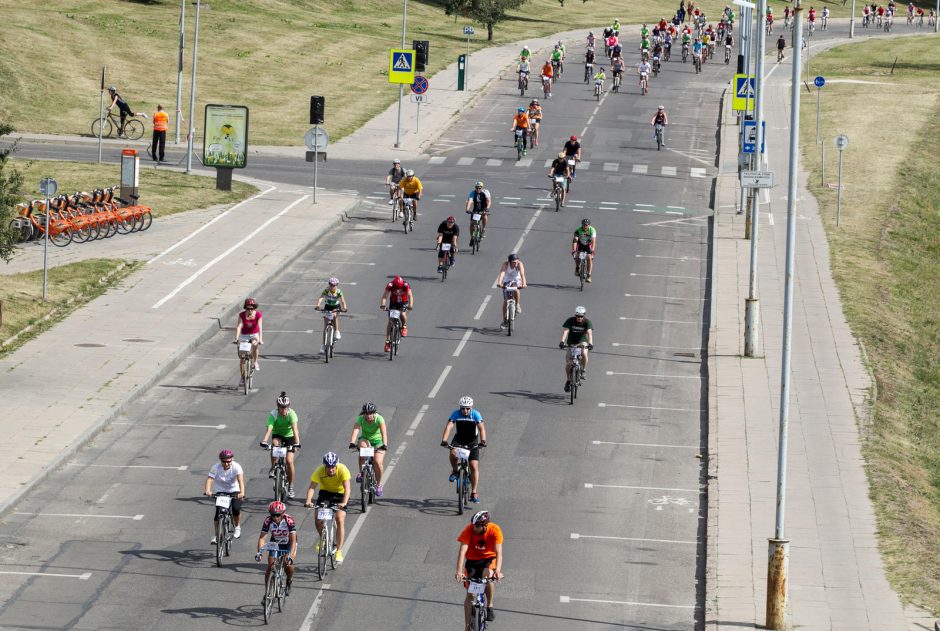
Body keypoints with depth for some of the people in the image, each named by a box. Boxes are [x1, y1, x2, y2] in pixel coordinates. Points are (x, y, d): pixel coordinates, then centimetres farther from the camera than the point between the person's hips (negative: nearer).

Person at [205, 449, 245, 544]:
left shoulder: (236, 467, -19)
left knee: (236, 509, -23)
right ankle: (216, 535, 3)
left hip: (234, 491, -1)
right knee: (218, 513, -13)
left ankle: (237, 527, 5)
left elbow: (240, 479, -32)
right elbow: (210, 479, -27)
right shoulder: (216, 467, -16)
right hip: (221, 492, 1)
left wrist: (242, 492, -50)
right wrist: (207, 490, -47)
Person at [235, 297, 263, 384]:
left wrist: (260, 339, -38)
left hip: (254, 335, 0)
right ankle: (243, 377, 5)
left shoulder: (258, 315, -18)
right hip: (244, 335, 0)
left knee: (255, 345, -32)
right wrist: (236, 338, -38)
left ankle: (255, 362, -7)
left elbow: (260, 327, -26)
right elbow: (239, 326, -25)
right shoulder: (242, 315, -16)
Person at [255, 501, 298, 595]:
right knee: (270, 567, -11)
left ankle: (289, 581, 13)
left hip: (288, 544, -2)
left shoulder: (289, 521, -33)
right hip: (275, 543, 2)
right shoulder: (268, 521, -26)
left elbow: (293, 540, -37)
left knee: (288, 565, -21)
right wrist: (259, 552, -45)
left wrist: (290, 556, -49)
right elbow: (262, 537, -29)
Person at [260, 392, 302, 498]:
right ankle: (273, 468, -16)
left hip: (289, 436, -1)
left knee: (289, 461, -15)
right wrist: (264, 441, -53)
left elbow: (295, 428, -38)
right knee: (275, 444, -36)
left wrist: (297, 443, -53)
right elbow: (269, 429, -36)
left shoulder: (292, 414, -26)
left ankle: (290, 486, 1)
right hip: (278, 435, 1)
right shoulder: (274, 414, -24)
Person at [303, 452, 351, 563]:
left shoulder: (343, 470, -30)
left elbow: (347, 488, -36)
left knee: (340, 520, -17)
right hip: (325, 492, 2)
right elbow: (312, 487, -30)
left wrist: (344, 503, -52)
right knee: (318, 520, -13)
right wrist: (308, 501, -48)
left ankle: (339, 551, -12)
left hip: (340, 494, -2)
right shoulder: (319, 471, -26)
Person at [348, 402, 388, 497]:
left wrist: (384, 445, -53)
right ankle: (361, 472, -19)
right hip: (365, 439, 1)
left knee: (378, 462, -24)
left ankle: (378, 484, 2)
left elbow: (384, 432, -37)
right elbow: (355, 430, -33)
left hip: (378, 441, -1)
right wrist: (352, 443, -51)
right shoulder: (360, 419, -19)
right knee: (363, 446, -36)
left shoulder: (379, 419, -24)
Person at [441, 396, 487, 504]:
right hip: (459, 439, 1)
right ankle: (455, 471, -1)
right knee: (453, 453, -32)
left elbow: (481, 428, -29)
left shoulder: (475, 414, -19)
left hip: (472, 441, -1)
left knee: (474, 466, -11)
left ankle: (474, 493, -4)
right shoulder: (455, 414, -17)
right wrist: (444, 440, -41)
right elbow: (449, 426, -26)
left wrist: (483, 441, -45)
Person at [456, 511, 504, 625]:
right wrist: (459, 571, -42)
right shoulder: (469, 530, -24)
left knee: (487, 575, -34)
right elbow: (462, 551, -30)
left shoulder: (494, 530, -24)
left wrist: (498, 570, -48)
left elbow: (498, 552, -32)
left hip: (489, 559, -1)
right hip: (472, 560, 1)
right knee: (470, 594, -4)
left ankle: (489, 606, -11)